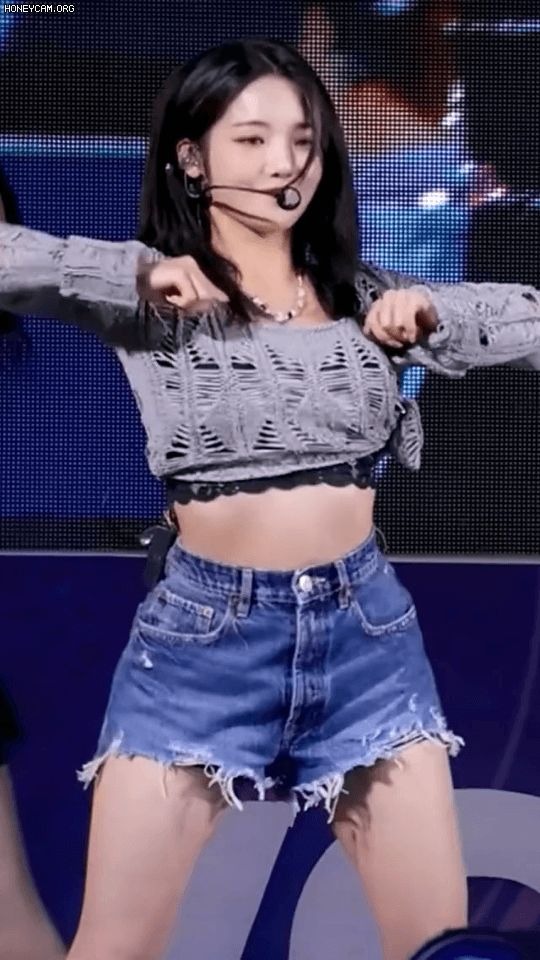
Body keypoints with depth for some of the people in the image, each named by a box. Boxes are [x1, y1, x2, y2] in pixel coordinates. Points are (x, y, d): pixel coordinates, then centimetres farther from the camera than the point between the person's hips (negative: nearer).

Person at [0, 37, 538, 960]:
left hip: (364, 631, 3)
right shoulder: (153, 298, -2)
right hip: (201, 633, -2)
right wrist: (135, 273, -18)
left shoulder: (365, 293, 7)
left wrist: (433, 313, -7)